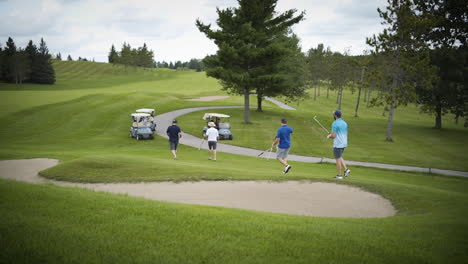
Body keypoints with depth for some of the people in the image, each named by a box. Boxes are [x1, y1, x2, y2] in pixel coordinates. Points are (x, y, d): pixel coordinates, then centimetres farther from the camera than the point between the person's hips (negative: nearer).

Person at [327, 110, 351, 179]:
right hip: (344, 143, 8)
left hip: (338, 144, -8)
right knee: (339, 157, 23)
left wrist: (329, 136, 4)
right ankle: (346, 169, 8)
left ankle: (339, 175, 8)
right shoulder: (344, 123, 10)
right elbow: (346, 134, 15)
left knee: (338, 159, 3)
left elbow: (334, 135, -20)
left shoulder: (335, 124, -16)